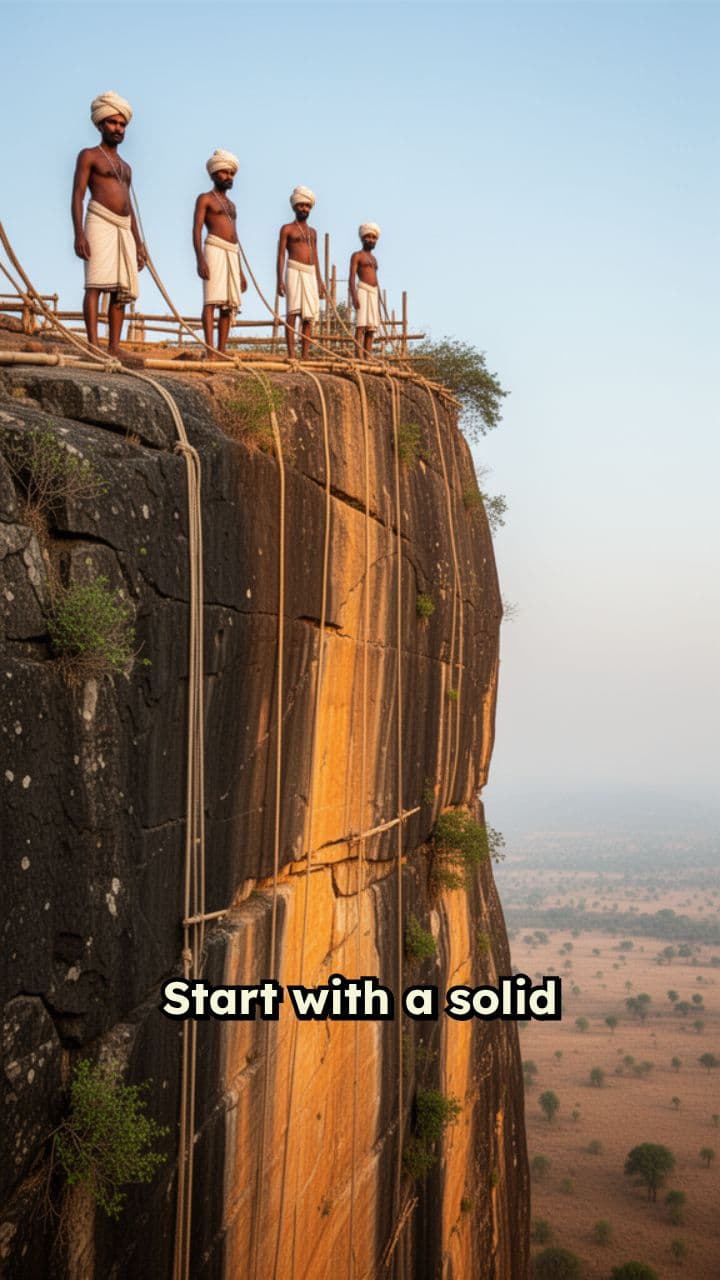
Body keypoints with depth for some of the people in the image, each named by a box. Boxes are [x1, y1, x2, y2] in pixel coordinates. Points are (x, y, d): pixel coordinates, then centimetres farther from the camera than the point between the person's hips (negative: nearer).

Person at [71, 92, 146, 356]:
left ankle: (114, 348, -2)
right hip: (100, 223, -7)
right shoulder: (89, 156, 6)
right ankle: (93, 345, -24)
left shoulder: (125, 167, 27)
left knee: (122, 290, -1)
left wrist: (139, 243, 16)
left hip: (124, 228, 7)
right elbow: (77, 195, -4)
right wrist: (79, 233, -17)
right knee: (96, 283, -16)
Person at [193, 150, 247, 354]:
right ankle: (209, 349, -26)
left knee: (230, 305, 0)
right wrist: (200, 259, -21)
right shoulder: (205, 199, 6)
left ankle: (221, 351, -2)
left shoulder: (231, 205, 27)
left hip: (232, 254, 7)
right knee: (212, 300, -17)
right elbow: (197, 230, -5)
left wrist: (240, 271, 19)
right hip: (214, 250, -7)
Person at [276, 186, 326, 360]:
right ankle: (291, 355, -17)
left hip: (311, 274, 6)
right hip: (294, 272, -6)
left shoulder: (312, 232, 21)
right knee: (293, 313, -11)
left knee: (309, 316, 0)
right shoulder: (287, 229, 4)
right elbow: (281, 255, -2)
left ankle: (305, 356, -1)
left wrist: (320, 281, 13)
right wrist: (280, 280, -13)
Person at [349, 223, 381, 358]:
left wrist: (378, 301, 18)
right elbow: (351, 277, -7)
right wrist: (354, 296, -20)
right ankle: (359, 357, -23)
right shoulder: (357, 255, 3)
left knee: (371, 328, 1)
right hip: (362, 291, -7)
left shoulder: (374, 258, 24)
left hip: (374, 293, 7)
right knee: (361, 325, -15)